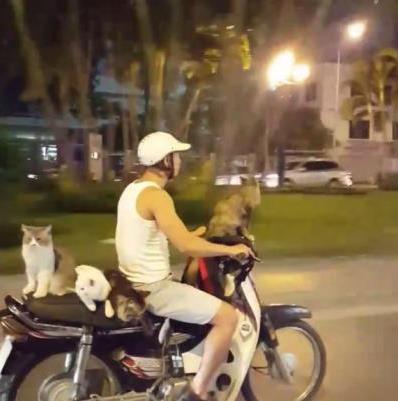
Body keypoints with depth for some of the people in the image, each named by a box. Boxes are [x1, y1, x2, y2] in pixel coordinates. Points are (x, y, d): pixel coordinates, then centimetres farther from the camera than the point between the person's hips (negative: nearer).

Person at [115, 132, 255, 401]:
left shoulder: (133, 189, 10)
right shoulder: (155, 195, -21)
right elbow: (186, 246, -28)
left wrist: (194, 234, 20)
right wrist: (230, 249, -15)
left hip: (135, 282, 10)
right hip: (152, 288, -10)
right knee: (228, 316, -10)